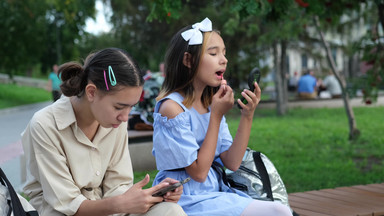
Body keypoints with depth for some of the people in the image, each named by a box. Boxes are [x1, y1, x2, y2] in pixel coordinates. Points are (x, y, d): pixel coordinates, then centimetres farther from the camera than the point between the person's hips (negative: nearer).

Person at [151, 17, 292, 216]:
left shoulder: (211, 103, 7)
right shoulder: (172, 107, -16)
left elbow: (231, 163, 1)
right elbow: (199, 172, -15)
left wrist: (247, 115, -10)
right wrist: (217, 116, -16)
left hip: (215, 192, 7)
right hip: (189, 199, -7)